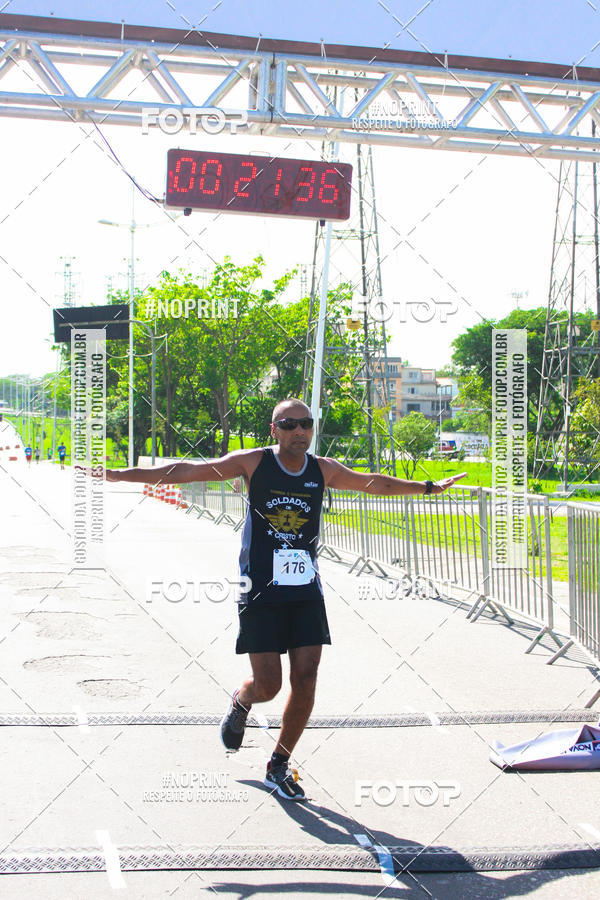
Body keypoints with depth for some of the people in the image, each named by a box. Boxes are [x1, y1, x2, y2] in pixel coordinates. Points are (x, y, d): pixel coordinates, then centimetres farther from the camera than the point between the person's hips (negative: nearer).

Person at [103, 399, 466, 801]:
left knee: (305, 681, -1)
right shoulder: (253, 462, -5)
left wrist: (428, 487, 29)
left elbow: (374, 483, 21)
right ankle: (240, 703, 32)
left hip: (307, 591, 3)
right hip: (261, 591, -3)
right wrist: (119, 474, -9)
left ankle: (279, 766, 19)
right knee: (268, 685, -7)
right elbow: (188, 471, -6)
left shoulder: (324, 470, 4)